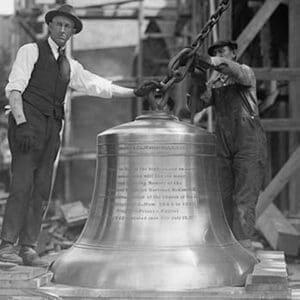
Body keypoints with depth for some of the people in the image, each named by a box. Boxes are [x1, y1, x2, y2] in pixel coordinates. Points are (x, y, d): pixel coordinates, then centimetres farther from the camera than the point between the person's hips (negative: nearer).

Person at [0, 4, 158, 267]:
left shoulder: (70, 66, 21)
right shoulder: (31, 51, 3)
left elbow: (99, 86, 19)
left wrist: (135, 92, 10)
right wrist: (21, 123, -19)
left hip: (52, 127, 6)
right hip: (28, 122, -6)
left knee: (41, 189, 2)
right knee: (22, 184, -13)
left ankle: (28, 249, 6)